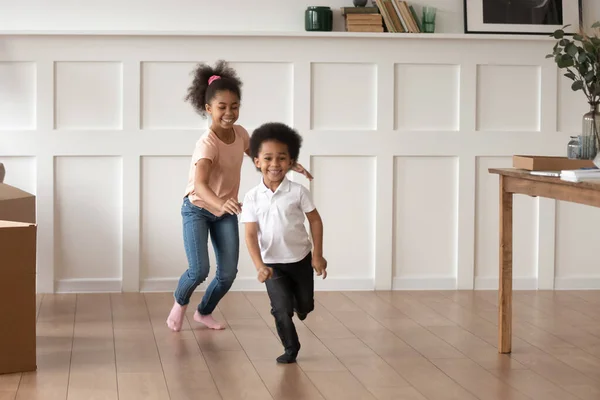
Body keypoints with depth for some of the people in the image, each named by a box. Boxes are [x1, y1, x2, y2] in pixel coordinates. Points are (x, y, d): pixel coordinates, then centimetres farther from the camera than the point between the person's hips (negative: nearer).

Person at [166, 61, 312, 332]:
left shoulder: (240, 133, -9)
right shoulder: (207, 144, -31)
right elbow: (200, 184, -47)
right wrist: (221, 204, -65)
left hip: (226, 212, 6)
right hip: (197, 209, -6)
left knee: (228, 274, 2)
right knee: (199, 270, -16)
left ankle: (204, 312, 30)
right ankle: (179, 302, 18)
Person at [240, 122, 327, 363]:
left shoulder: (298, 192, -14)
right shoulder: (252, 197, -13)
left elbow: (315, 221, -3)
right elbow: (251, 235, -13)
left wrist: (317, 255, -4)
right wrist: (259, 266, -24)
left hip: (300, 258, 1)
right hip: (272, 262, -1)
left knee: (305, 305, 16)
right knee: (281, 309, -9)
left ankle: (298, 304, 53)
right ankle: (290, 347, 13)